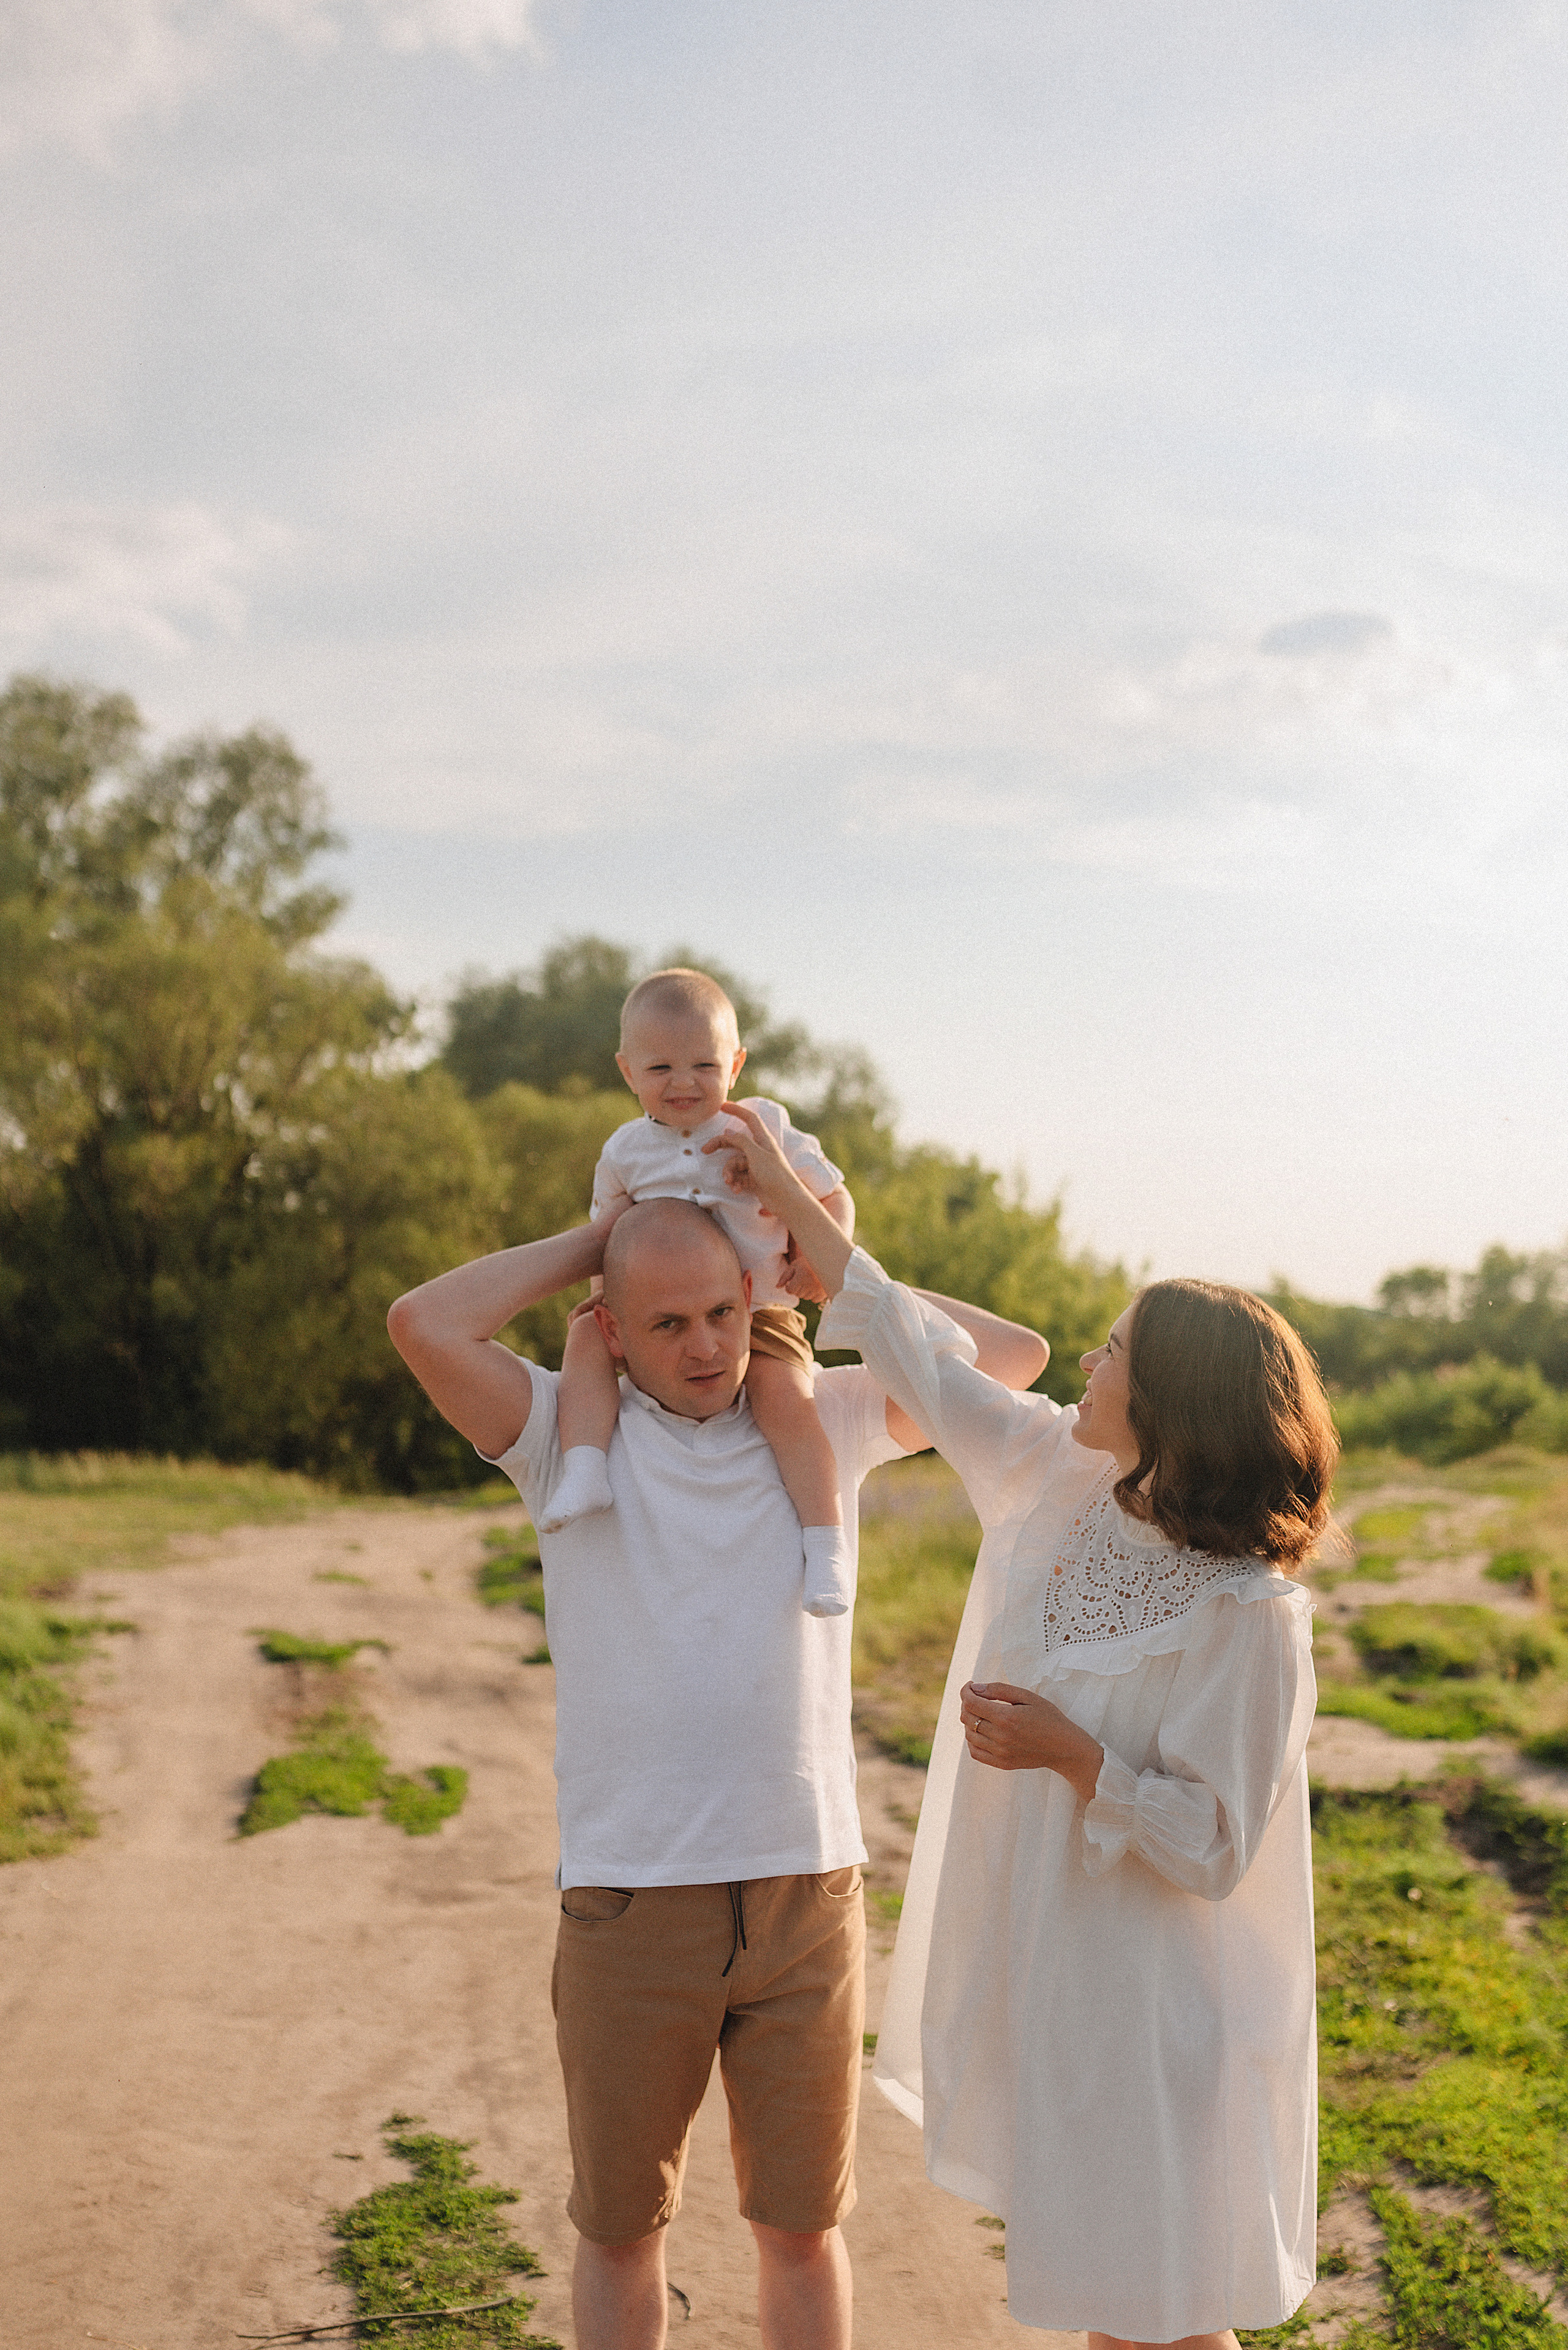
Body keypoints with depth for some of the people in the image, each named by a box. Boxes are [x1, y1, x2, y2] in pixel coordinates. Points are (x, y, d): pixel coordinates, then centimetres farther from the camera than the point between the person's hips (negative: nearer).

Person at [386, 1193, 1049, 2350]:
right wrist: (587, 1241, -3)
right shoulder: (571, 1434, 0)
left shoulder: (827, 1419, 8)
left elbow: (1015, 1357, 9)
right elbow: (425, 1324, -15)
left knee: (803, 2224, 13)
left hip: (809, 1891, 2)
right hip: (631, 1902, -1)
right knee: (622, 2226, 13)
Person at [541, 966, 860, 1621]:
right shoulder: (625, 1152, 5)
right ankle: (585, 1470, -27)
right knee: (586, 1334, -20)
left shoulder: (766, 1127, -1)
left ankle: (826, 1543, -23)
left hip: (757, 1314, -3)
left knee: (785, 1393, -28)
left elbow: (834, 1198, 5)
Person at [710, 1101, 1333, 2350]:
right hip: (1038, 1958, 7)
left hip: (1146, 2002, -7)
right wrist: (782, 1192, 6)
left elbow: (1213, 1849, -19)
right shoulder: (1057, 1477, -4)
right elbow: (921, 1354, 4)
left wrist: (1072, 1754, -26)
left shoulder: (1249, 1617, -23)